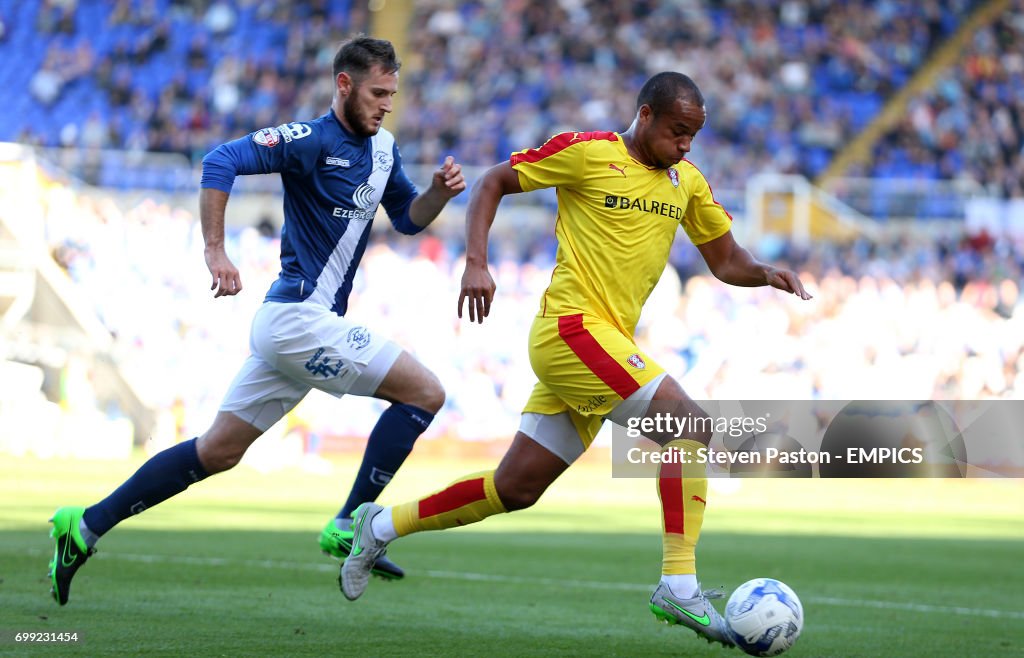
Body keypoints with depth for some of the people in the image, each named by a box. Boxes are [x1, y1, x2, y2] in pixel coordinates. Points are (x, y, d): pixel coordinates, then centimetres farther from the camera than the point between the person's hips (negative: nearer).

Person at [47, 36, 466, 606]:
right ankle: (349, 526, -6)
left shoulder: (383, 148, 14)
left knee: (218, 452, 11)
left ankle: (87, 526, 14)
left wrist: (440, 192, 3)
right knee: (426, 392, -9)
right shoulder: (311, 140, -12)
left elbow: (410, 219, 24)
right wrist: (216, 250, -27)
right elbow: (222, 162, -21)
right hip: (301, 317, -9)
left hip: (288, 324, 9)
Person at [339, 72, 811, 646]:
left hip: (605, 345, 8)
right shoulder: (588, 151, -5)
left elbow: (727, 261, 19)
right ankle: (679, 586, -22)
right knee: (690, 423, -20)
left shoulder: (687, 181, 14)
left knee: (515, 490, 11)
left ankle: (382, 526, 26)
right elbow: (493, 183, 1)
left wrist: (765, 273, -3)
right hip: (572, 325, -8)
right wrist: (476, 264, -11)